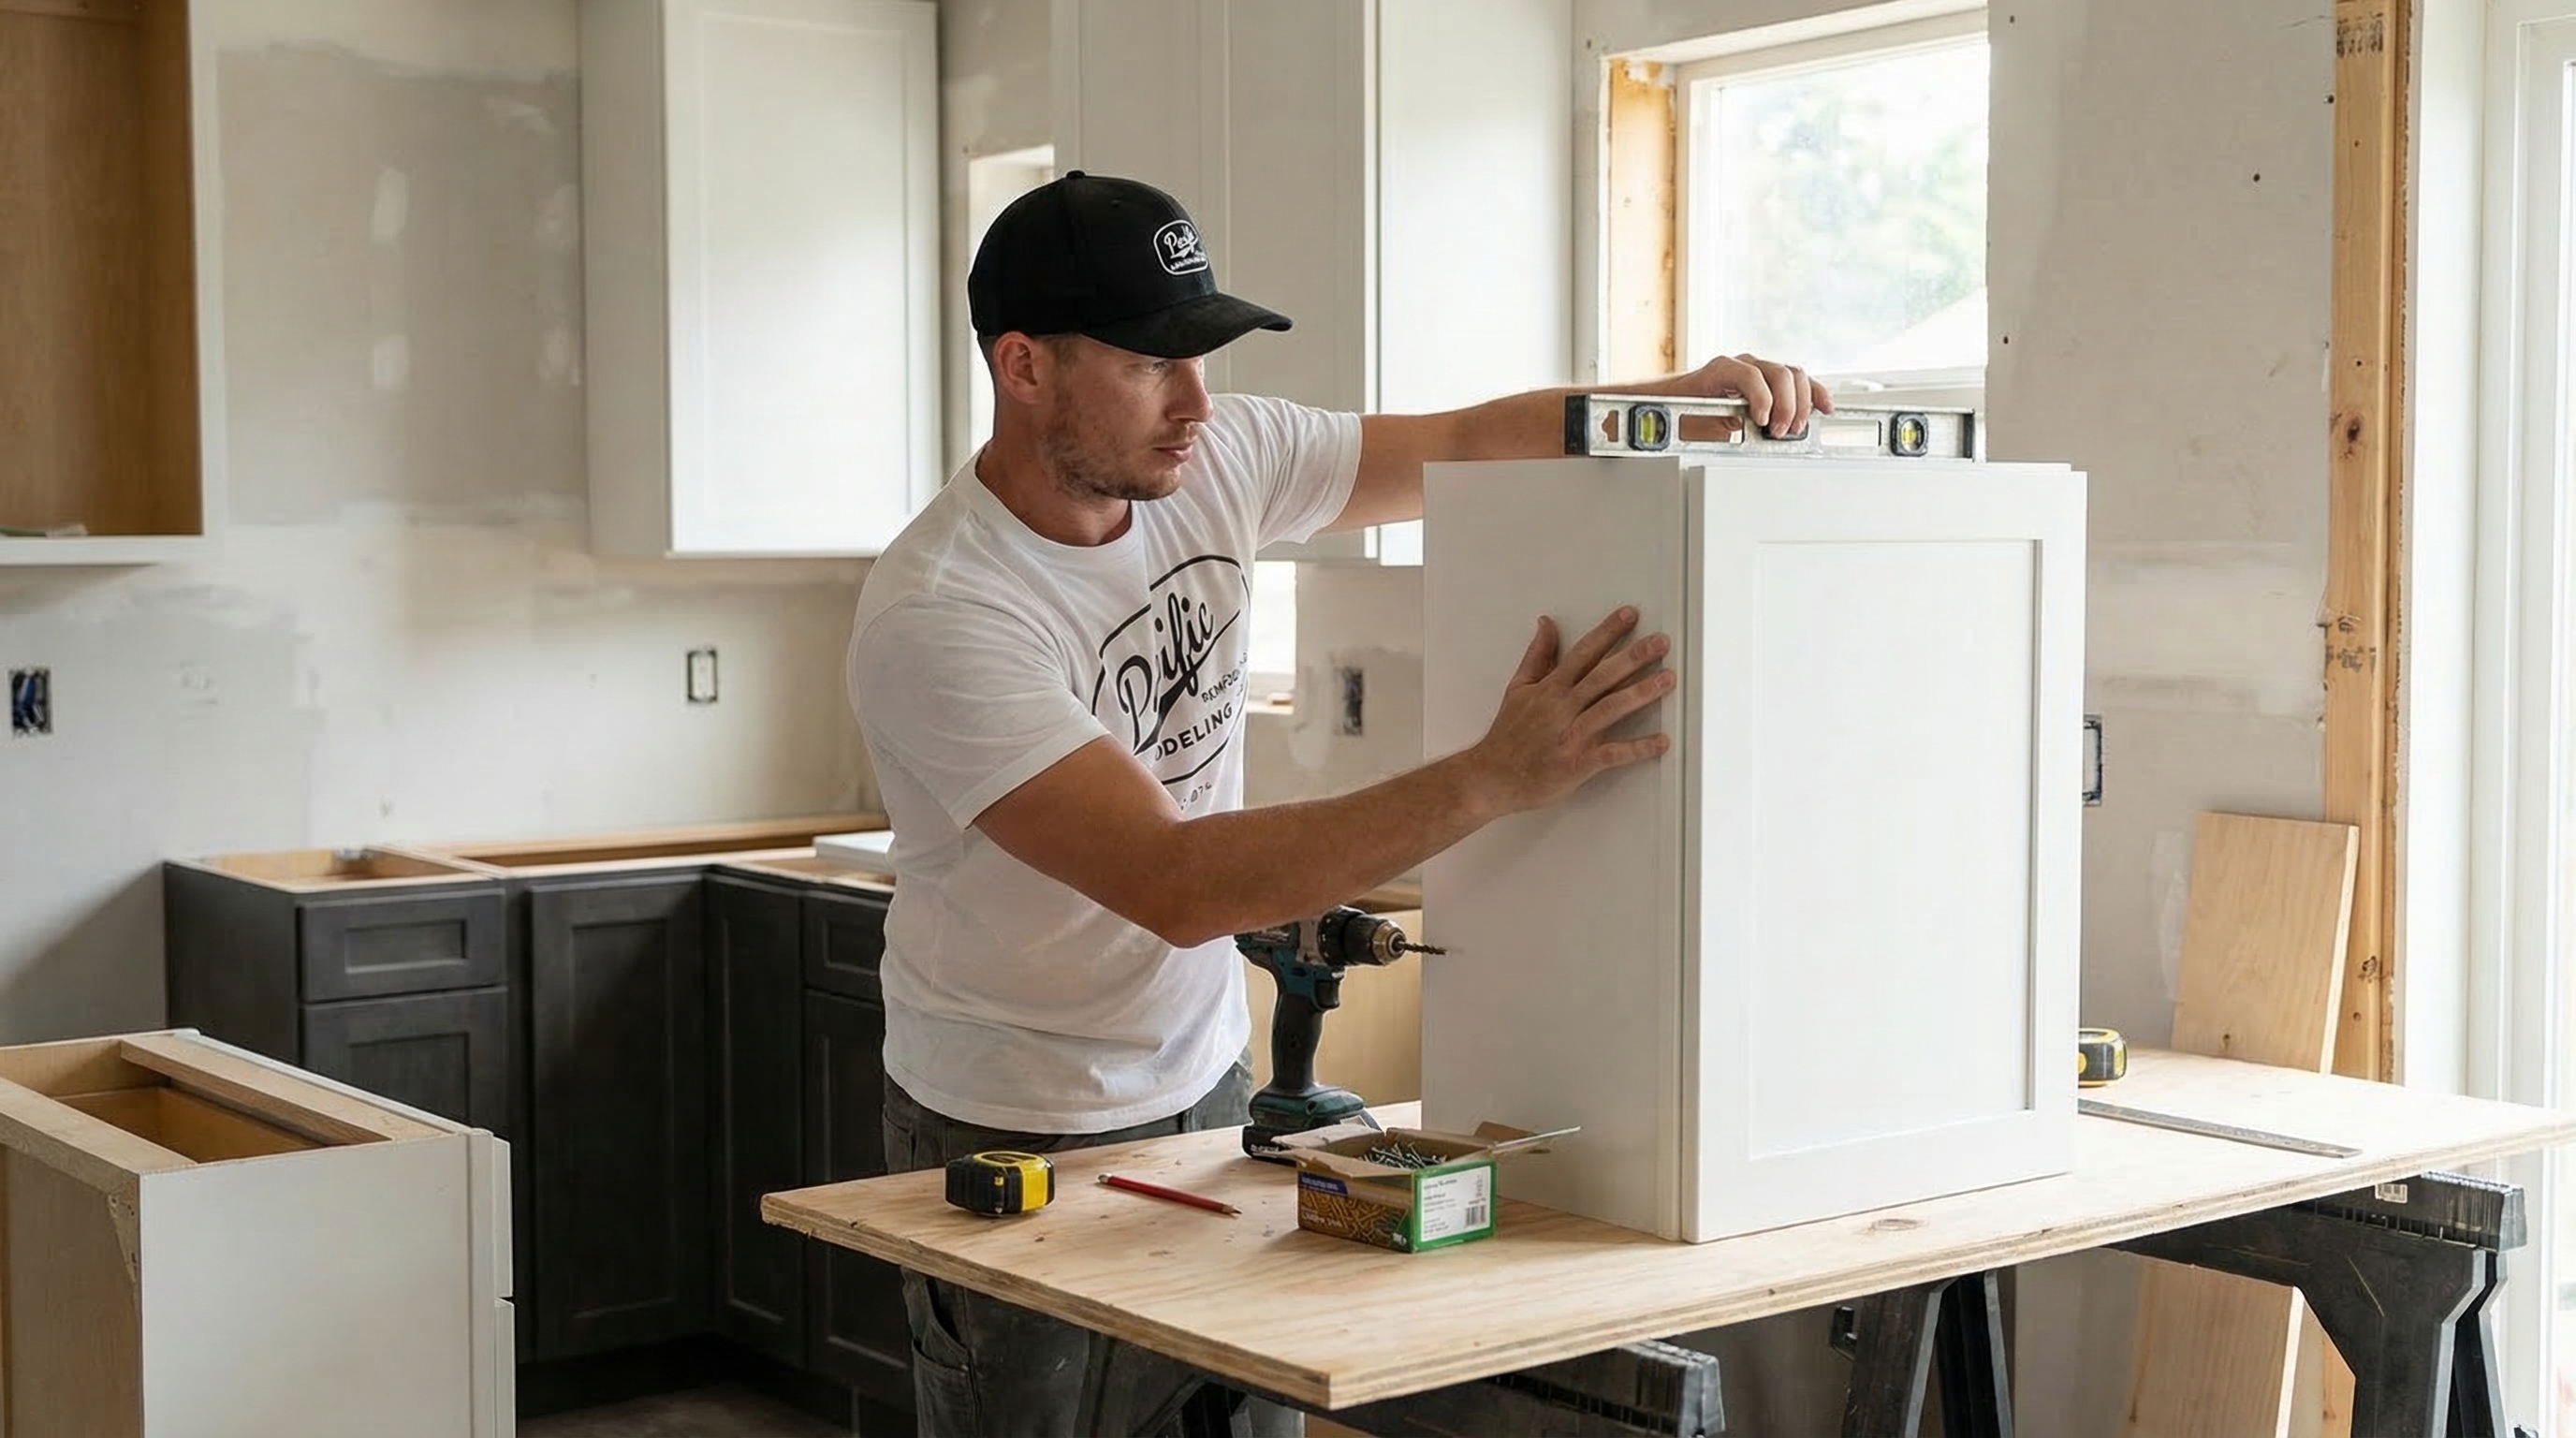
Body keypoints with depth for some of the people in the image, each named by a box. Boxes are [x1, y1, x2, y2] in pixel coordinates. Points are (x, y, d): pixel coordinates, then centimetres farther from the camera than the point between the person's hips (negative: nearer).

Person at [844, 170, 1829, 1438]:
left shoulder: (1217, 459, -7)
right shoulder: (933, 618, -27)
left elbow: (1458, 447, 4)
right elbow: (1176, 888, -34)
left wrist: (1682, 398, -15)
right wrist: (1497, 777, -38)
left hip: (1210, 1085, 6)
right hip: (1017, 1137, -6)